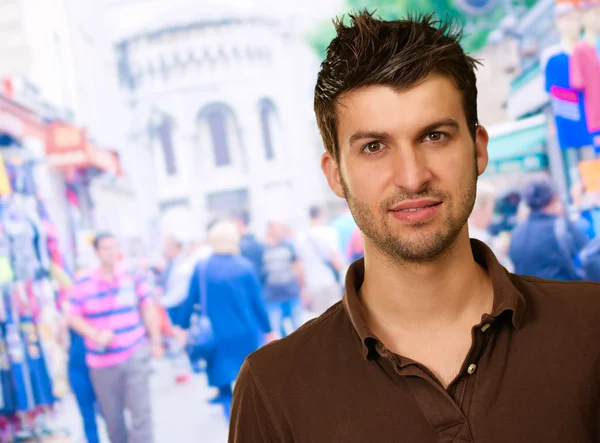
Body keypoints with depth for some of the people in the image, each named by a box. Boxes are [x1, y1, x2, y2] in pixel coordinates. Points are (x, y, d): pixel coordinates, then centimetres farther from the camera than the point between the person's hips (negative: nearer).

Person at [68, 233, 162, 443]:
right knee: (112, 416, 10)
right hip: (102, 361, 1)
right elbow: (73, 317, -1)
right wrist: (96, 334, -17)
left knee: (140, 411, -9)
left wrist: (155, 340, 6)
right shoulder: (83, 284, -2)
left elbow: (148, 308, 8)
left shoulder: (132, 276, 0)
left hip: (135, 355, 0)